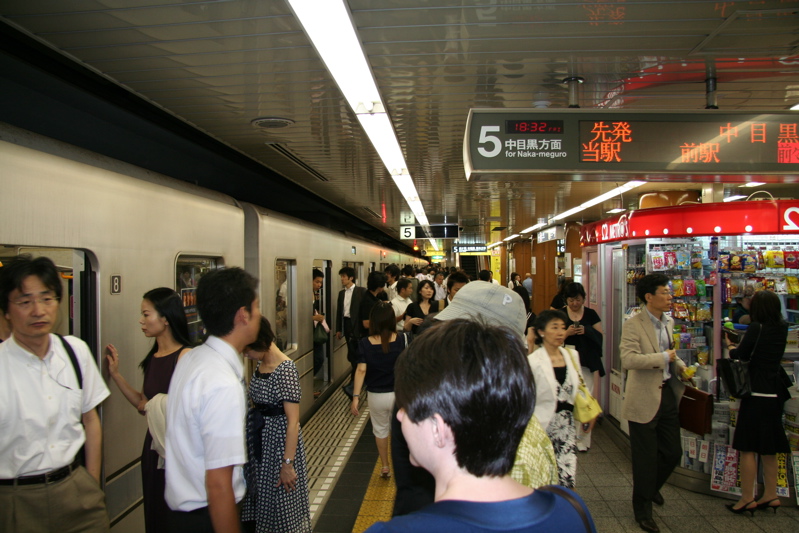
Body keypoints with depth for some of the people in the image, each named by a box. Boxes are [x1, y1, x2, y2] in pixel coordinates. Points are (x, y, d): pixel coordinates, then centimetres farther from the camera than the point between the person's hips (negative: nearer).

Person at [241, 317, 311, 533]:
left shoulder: (286, 370, -21)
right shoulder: (260, 365, 3)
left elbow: (293, 422, -22)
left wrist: (288, 464, -21)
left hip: (279, 440, -8)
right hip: (258, 439, 8)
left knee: (281, 501, 7)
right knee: (258, 497, 18)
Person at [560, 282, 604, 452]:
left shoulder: (591, 314, 6)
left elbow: (601, 336, 5)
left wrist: (587, 331, -13)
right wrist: (566, 333, -17)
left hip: (588, 363, 1)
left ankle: (582, 438, 12)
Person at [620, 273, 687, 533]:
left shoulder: (669, 322, 9)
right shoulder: (633, 325, -16)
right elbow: (628, 359, -29)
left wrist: (680, 366, 5)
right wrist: (663, 358, -24)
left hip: (668, 394, 7)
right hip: (645, 398, -7)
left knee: (673, 452, 16)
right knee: (646, 457, 5)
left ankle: (651, 487, 45)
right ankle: (642, 509, 25)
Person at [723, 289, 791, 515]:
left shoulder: (757, 328, -15)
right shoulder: (782, 328, 5)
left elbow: (740, 355, -9)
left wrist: (730, 345, 10)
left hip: (756, 393, -7)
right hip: (775, 392, 7)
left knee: (748, 447, 0)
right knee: (769, 447, 17)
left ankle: (747, 498, 5)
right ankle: (770, 495, 24)